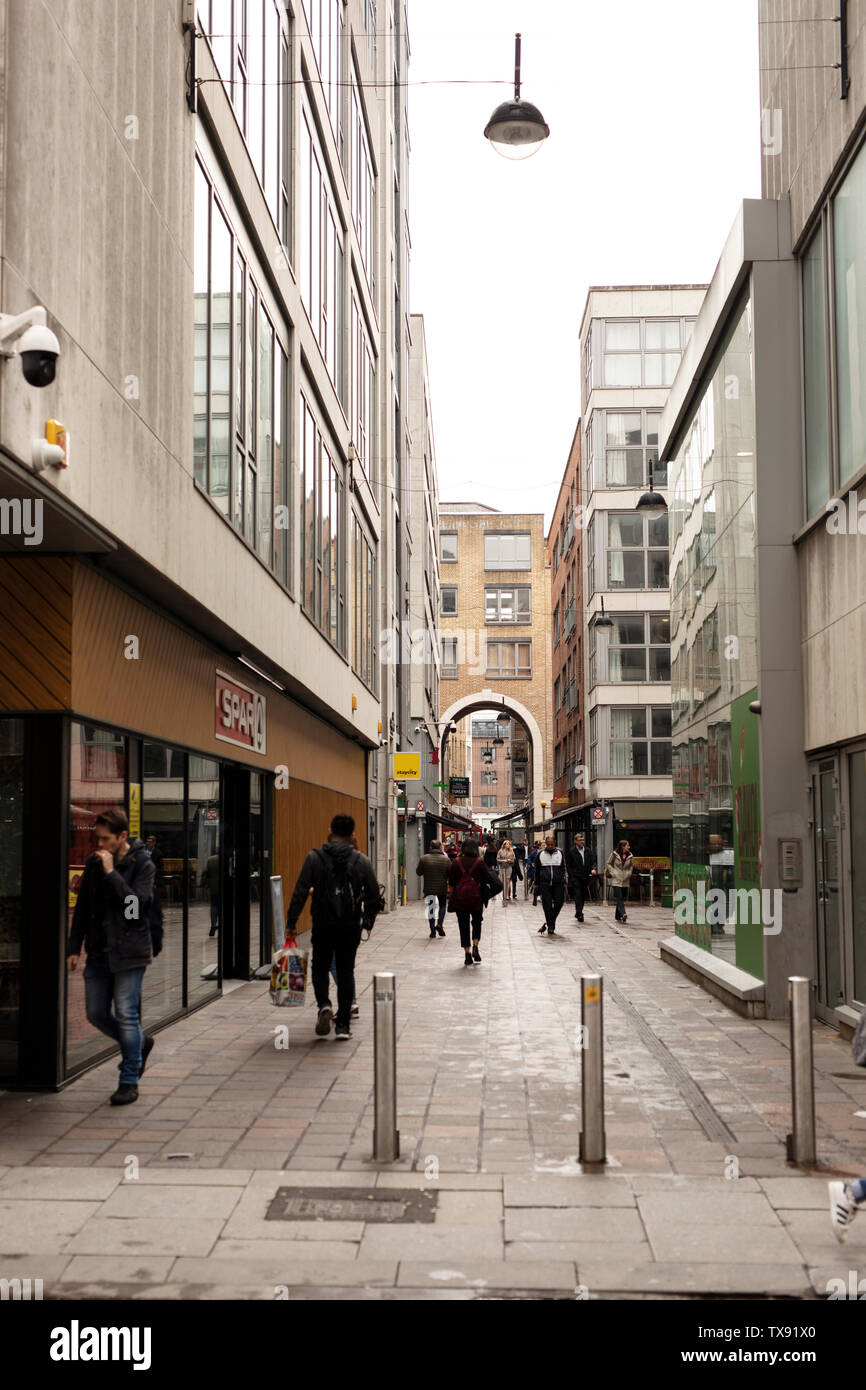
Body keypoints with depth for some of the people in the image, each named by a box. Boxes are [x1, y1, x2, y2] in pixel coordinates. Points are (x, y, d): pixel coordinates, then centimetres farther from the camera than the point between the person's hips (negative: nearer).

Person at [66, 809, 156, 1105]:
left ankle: (129, 1082, 6)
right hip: (99, 953, 6)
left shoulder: (142, 864, -8)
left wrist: (111, 873, -21)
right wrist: (74, 947, 9)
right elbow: (82, 908, 14)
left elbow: (137, 904, -21)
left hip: (129, 953, -6)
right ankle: (140, 1043, 33)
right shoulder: (94, 864, 8)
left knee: (126, 1016, -5)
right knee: (96, 1014, 9)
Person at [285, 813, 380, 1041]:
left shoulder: (315, 858, -4)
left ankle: (324, 1005, -10)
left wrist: (290, 923, -2)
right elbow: (374, 895, 5)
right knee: (346, 972, 8)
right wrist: (368, 921, 18)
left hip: (323, 925, -1)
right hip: (351, 926, 1)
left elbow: (300, 892, -7)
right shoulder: (361, 860, 1)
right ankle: (343, 1026, 6)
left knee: (320, 968, 16)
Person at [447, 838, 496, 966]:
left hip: (460, 896, 1)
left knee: (463, 925, 6)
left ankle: (467, 955, 4)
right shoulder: (479, 862, -2)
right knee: (477, 922, 18)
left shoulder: (456, 862, 2)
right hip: (476, 896, -1)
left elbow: (451, 882, 4)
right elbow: (488, 879, -2)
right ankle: (475, 947, -1)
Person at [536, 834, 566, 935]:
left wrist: (563, 881, -1)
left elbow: (563, 868, 9)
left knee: (558, 904, -1)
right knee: (547, 906, -4)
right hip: (545, 883, -1)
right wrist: (537, 883, 12)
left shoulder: (560, 853, 7)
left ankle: (549, 924, 17)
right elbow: (537, 870, 14)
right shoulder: (541, 854, 7)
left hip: (557, 883, 1)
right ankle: (551, 927, 3)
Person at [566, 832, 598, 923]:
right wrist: (572, 877, -8)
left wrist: (594, 869, -17)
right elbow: (568, 866, 0)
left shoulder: (588, 851, 10)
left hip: (585, 878, 4)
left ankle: (578, 913, 24)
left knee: (583, 897, 10)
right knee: (578, 895, -12)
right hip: (575, 878, -4)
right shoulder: (571, 852, -1)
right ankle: (579, 914, -14)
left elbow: (593, 862, 5)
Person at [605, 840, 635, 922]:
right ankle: (623, 914, -27)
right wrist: (613, 872, -5)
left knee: (620, 898, 9)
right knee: (619, 898, -15)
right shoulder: (614, 854, -5)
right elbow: (609, 864, 5)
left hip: (625, 881, 4)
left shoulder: (630, 856, 5)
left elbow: (631, 866, 20)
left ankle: (618, 916, 20)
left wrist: (629, 873, 5)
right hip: (616, 879, -4)